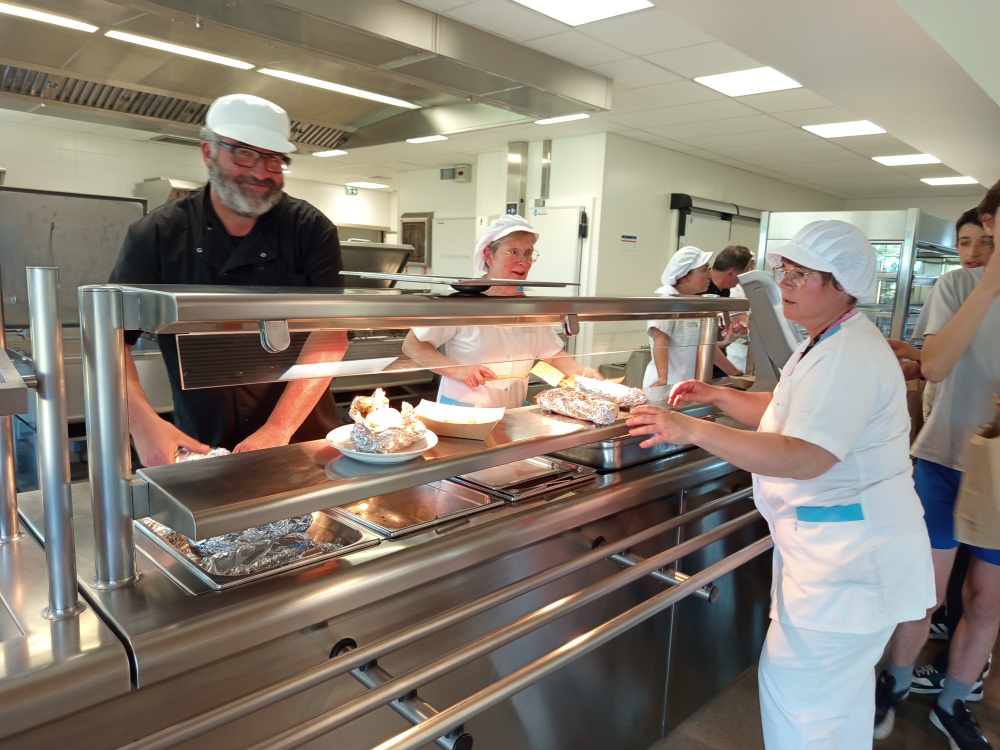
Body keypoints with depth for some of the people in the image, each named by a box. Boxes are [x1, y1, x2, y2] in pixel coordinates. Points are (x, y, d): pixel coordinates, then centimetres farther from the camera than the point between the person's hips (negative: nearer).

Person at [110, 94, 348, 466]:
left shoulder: (311, 230, -5)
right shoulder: (156, 233, -2)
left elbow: (330, 334, -12)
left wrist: (279, 428, -23)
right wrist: (143, 423, -21)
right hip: (200, 447, 1)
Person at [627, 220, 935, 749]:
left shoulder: (848, 356, -24)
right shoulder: (828, 343, 11)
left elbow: (803, 456, -33)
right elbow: (784, 413, 16)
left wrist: (694, 431, -34)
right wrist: (717, 395, 2)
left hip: (849, 558, -11)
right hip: (844, 546, 11)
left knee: (795, 687, 1)